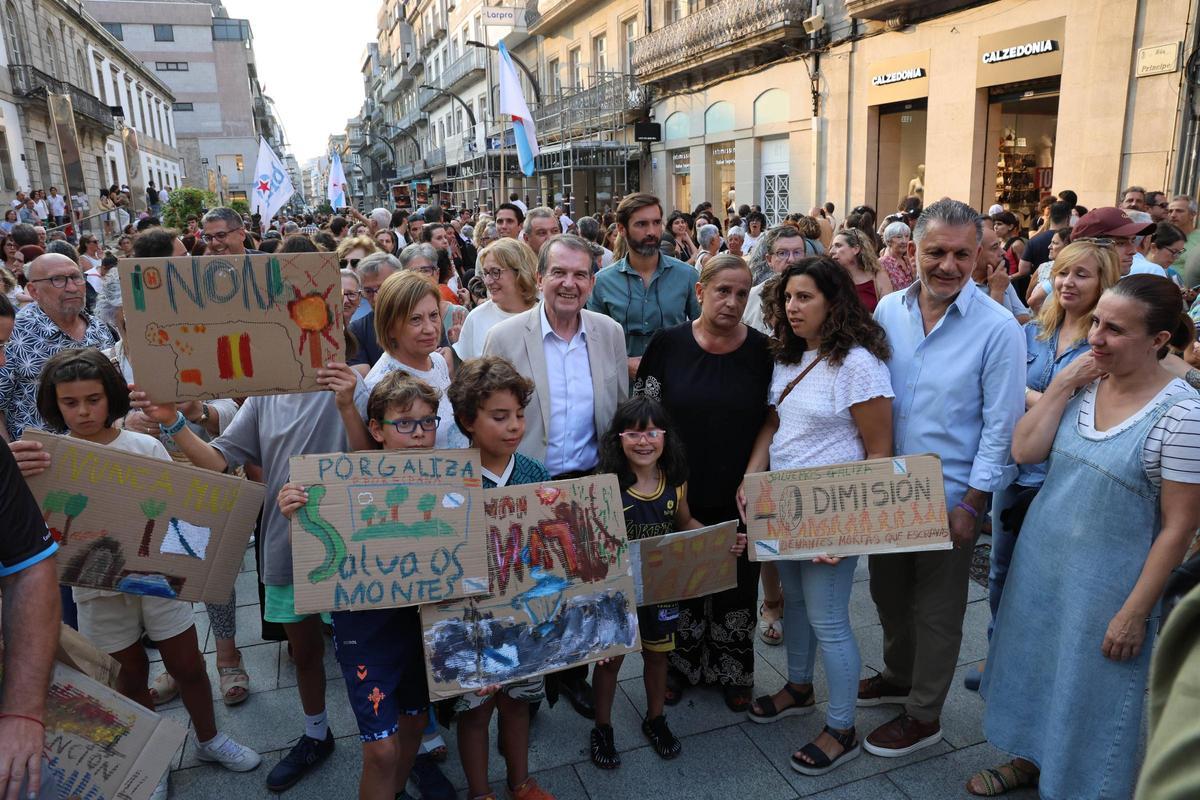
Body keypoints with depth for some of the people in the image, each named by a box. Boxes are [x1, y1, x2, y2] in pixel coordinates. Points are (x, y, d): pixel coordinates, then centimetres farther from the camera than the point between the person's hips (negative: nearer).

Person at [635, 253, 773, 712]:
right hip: (680, 494, 0)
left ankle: (733, 673, 37)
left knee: (736, 588, 14)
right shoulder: (668, 345, -6)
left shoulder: (763, 351, -4)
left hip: (740, 497, 1)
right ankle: (680, 666, 38)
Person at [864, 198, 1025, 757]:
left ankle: (923, 716, 30)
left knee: (935, 611, 11)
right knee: (888, 591, 21)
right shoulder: (889, 310, -2)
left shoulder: (998, 328, -15)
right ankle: (898, 676, 46)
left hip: (949, 496, -5)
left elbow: (1001, 426, -13)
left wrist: (971, 505, -13)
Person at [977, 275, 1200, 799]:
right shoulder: (1083, 383, -3)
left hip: (1106, 582, -5)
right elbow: (1023, 451, -6)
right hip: (1040, 560, 6)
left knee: (1088, 691, 13)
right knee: (1038, 667, 22)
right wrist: (1061, 385, -13)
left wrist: (1135, 613, -14)